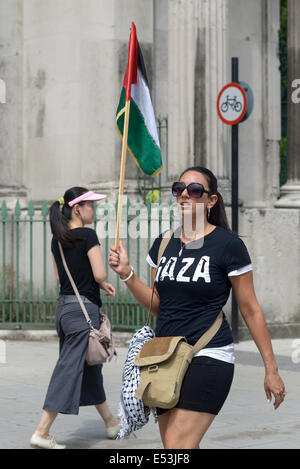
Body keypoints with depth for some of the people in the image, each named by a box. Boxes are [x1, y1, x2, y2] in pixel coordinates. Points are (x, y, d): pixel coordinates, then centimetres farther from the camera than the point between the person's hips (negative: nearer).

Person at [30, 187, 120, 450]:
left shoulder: (57, 240, 9)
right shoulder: (87, 236, -14)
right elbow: (100, 274, -18)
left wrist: (99, 285, 16)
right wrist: (102, 281, 7)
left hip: (63, 307, 9)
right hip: (83, 309, -9)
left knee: (90, 368, 18)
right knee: (69, 368, -7)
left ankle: (111, 423, 32)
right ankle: (42, 432, -11)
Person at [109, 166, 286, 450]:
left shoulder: (227, 244, -6)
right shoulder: (163, 244, 11)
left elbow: (251, 311, -2)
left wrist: (271, 369, -1)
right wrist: (127, 275, 1)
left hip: (208, 358, -6)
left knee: (177, 445, -17)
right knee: (174, 448, 8)